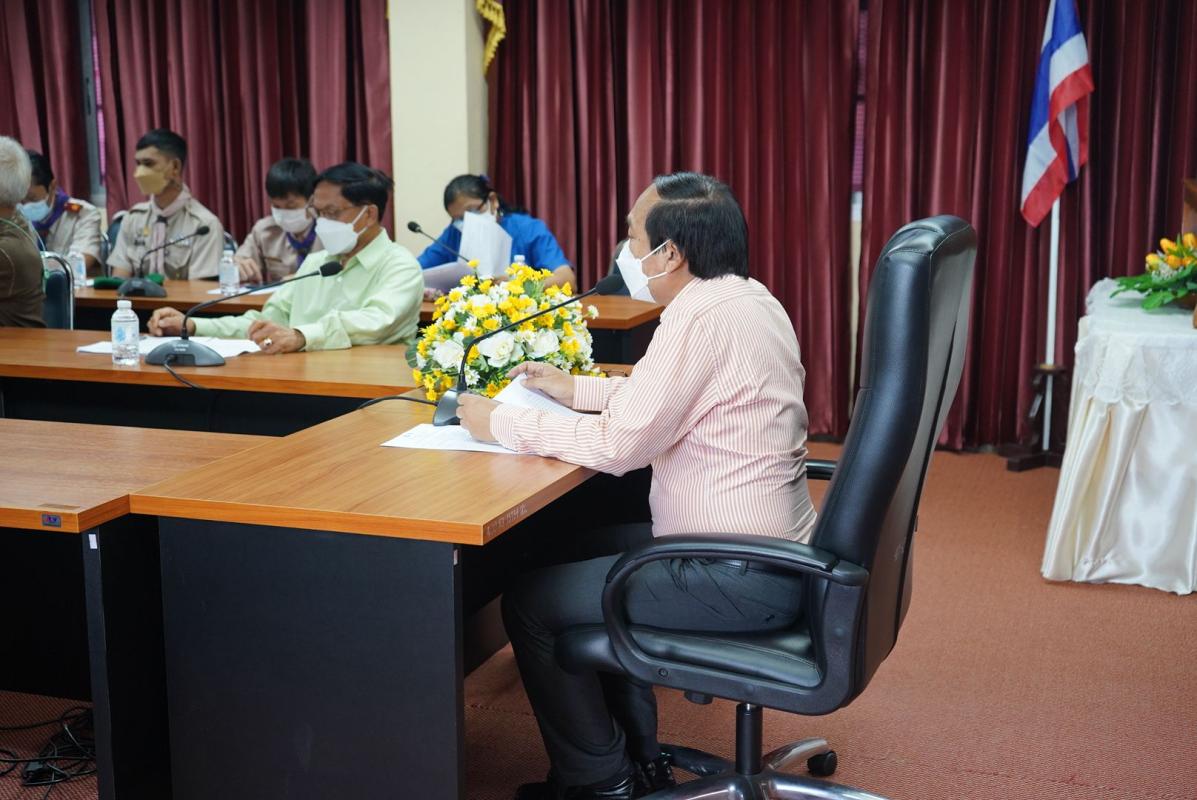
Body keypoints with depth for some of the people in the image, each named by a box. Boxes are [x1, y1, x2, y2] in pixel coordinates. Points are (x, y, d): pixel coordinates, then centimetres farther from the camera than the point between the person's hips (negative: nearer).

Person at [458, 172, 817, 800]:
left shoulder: (702, 315, -23)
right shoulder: (746, 297, 8)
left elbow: (619, 444, -22)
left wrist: (502, 423, -11)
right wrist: (576, 389, 15)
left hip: (741, 580, -10)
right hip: (770, 552, 10)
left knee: (531, 603, -3)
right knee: (583, 551, 24)